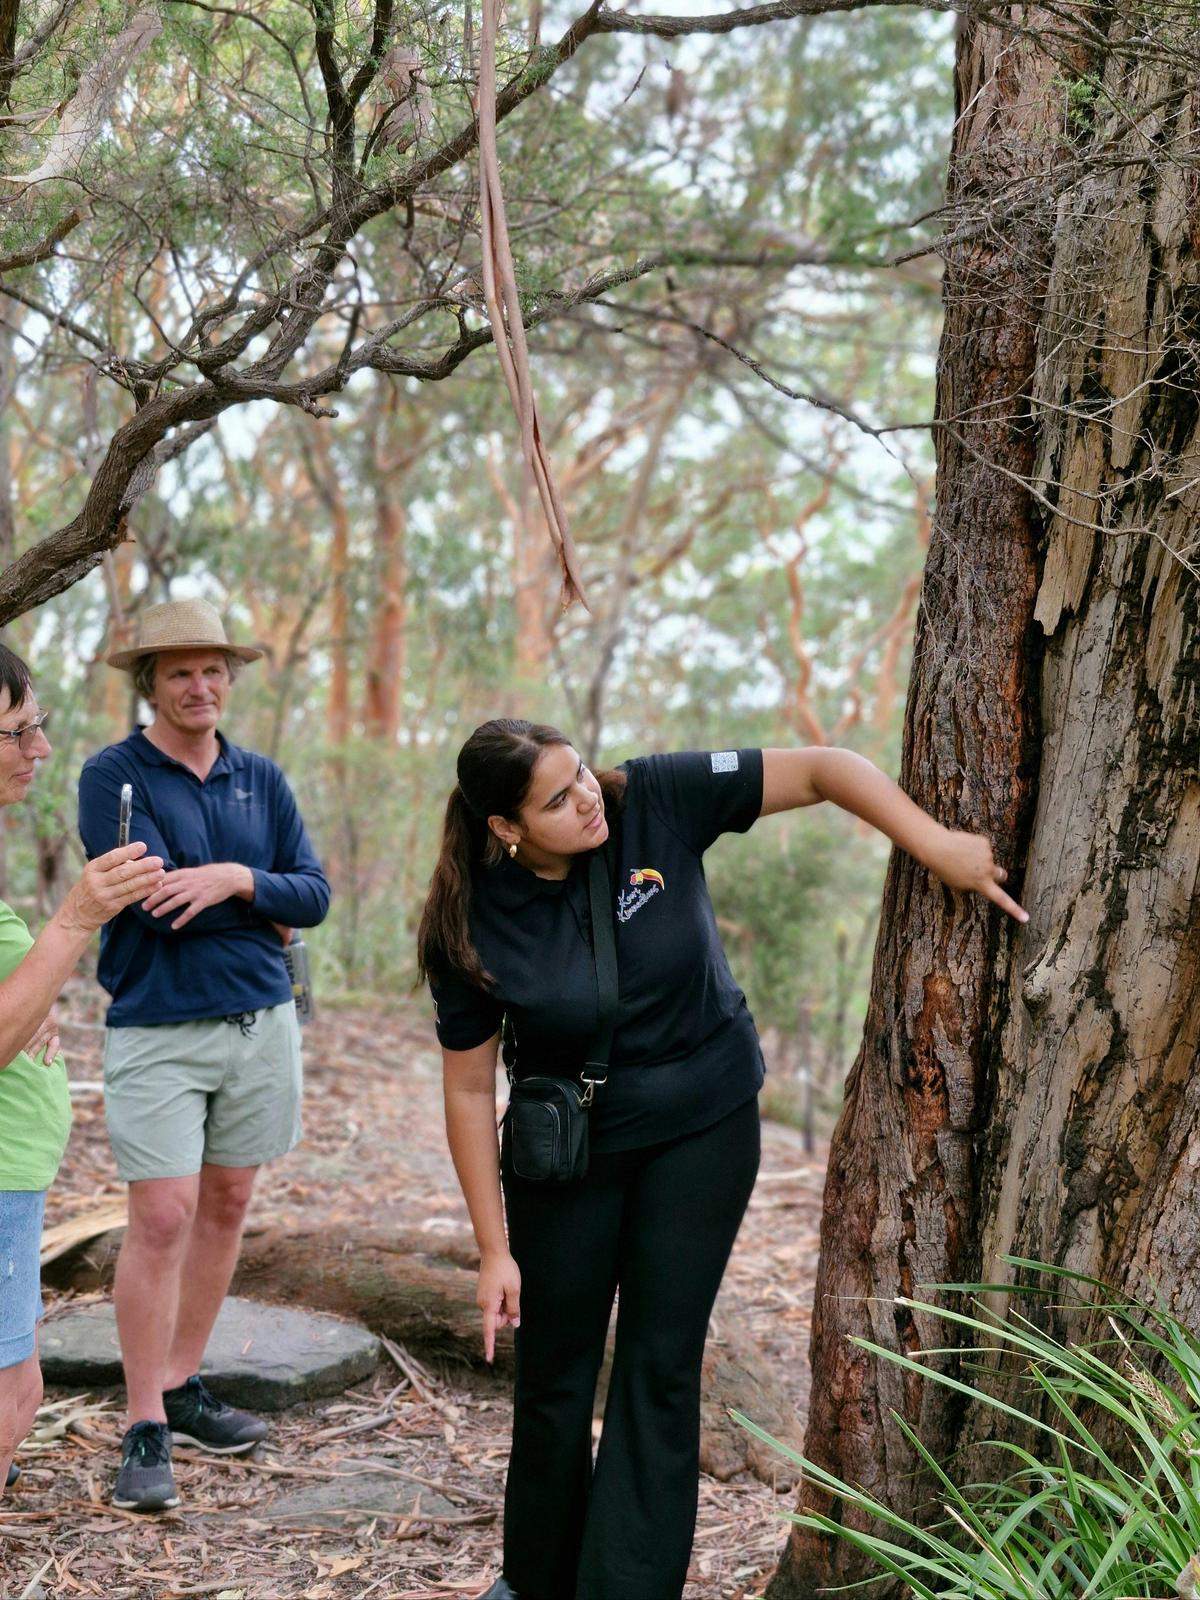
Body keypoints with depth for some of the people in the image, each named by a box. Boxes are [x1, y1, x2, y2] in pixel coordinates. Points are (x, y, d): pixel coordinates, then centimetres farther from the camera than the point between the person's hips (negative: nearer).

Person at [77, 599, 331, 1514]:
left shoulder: (262, 780, 9)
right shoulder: (114, 776, -6)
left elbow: (315, 895, 1)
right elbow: (157, 907, -17)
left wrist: (237, 879, -18)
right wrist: (268, 914, -7)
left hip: (262, 1022, 5)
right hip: (157, 1027, -5)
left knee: (226, 1206, 11)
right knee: (161, 1221, -7)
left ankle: (181, 1386, 24)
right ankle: (146, 1433, 2)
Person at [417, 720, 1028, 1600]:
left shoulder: (655, 802, -19)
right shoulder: (475, 928, -18)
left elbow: (820, 768, -18)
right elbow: (470, 1089, -11)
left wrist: (937, 846, -28)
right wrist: (494, 1248, -9)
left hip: (705, 1128, 0)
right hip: (569, 1148, 0)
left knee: (661, 1369, 0)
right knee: (554, 1370, 11)